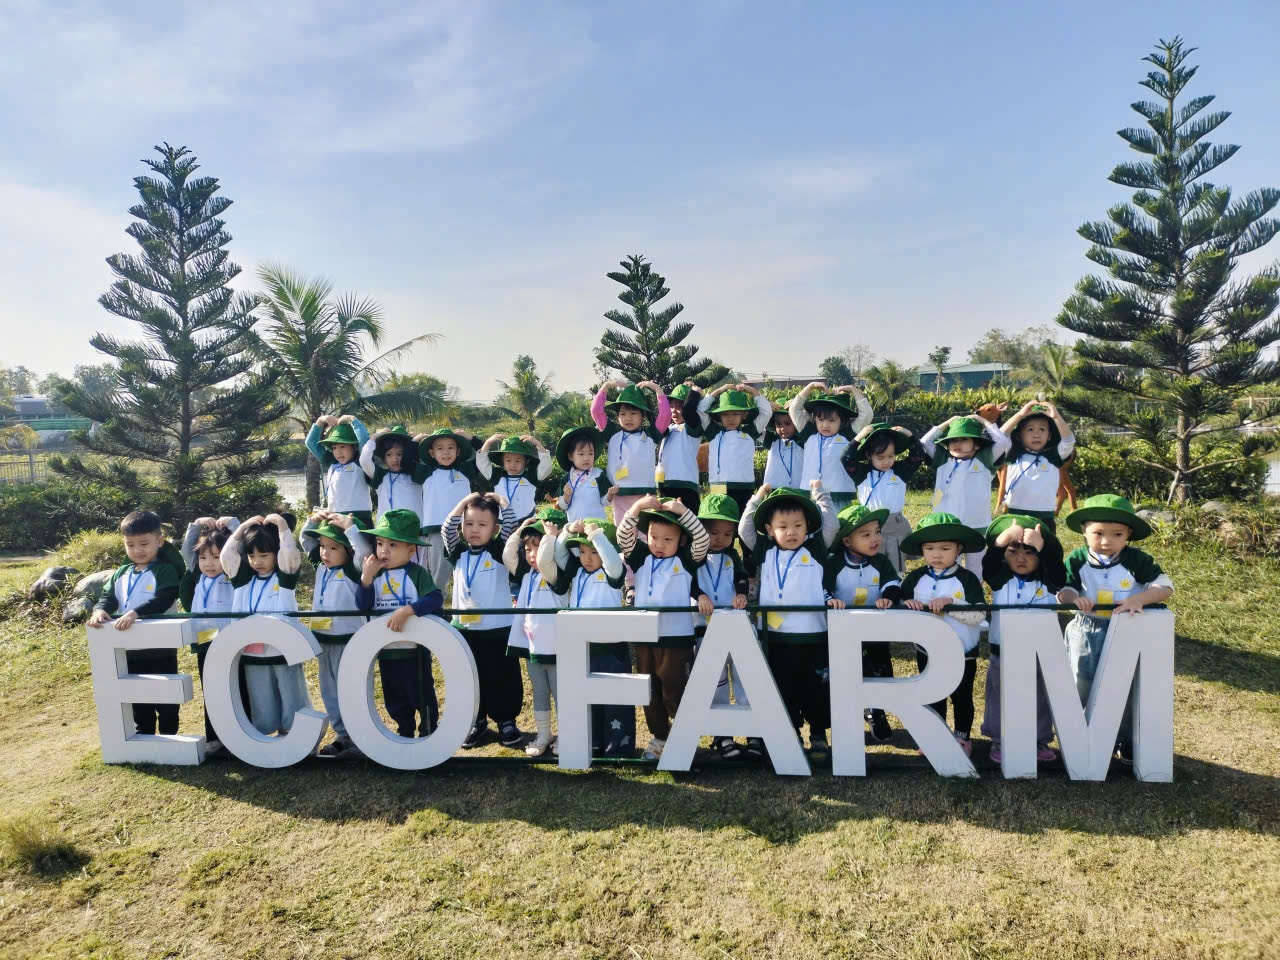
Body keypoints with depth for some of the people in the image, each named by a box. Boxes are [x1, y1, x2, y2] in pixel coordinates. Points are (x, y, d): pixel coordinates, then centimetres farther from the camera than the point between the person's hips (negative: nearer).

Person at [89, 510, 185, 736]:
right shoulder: (120, 574, 11)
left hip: (160, 651, -6)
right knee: (139, 703, 20)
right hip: (130, 651, 6)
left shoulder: (165, 571, -10)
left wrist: (136, 613, -37)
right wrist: (100, 610, -18)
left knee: (166, 704, 6)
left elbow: (163, 600, -24)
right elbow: (108, 597, 5)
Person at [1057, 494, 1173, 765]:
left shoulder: (1137, 560, -7)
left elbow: (1165, 586, -10)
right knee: (1083, 690, 7)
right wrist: (1073, 598, -27)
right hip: (1086, 634, 1)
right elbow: (1063, 590, -3)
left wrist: (1139, 600, -26)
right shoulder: (1076, 560, -3)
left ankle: (1126, 741, 27)